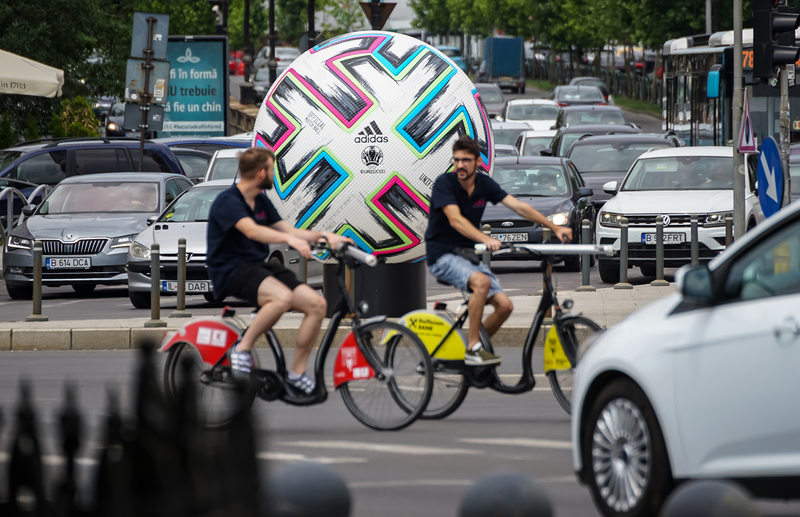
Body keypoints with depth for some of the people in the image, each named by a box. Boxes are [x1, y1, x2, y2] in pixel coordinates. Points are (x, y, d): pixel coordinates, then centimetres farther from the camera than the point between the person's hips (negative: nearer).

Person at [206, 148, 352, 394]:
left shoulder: (261, 202, 16)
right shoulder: (228, 201, -13)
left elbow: (287, 229, 16)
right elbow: (251, 230, -30)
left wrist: (322, 235, -1)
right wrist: (289, 238, -45)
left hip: (259, 267, 9)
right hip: (231, 270, -9)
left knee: (316, 304, -11)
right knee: (283, 297, -38)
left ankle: (297, 372, -1)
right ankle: (242, 347, -19)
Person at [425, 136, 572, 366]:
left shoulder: (484, 184, 4)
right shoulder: (444, 183, -14)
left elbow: (519, 207, 1)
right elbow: (455, 219, -27)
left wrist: (554, 228, -8)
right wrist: (486, 240, -42)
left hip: (468, 255, 6)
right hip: (443, 255, -6)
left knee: (505, 305, -10)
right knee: (481, 282, -34)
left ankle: (475, 347, 9)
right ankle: (473, 348, -28)